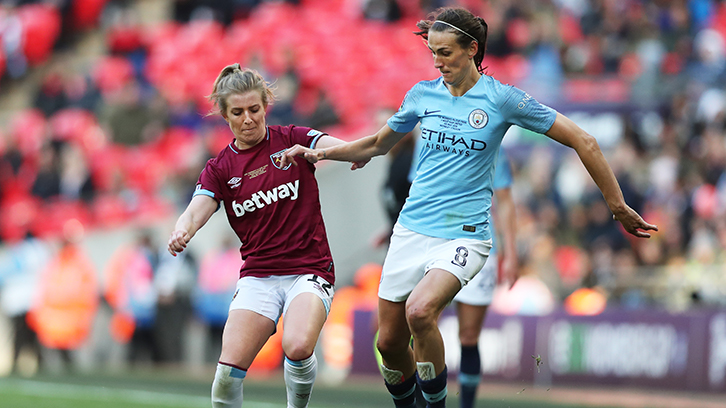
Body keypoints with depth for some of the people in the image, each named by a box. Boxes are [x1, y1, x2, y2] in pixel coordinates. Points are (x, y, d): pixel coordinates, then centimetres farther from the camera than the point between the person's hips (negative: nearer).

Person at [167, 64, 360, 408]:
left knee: (297, 347, -29)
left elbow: (338, 146, -15)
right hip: (258, 274, 2)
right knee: (229, 369, -17)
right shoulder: (220, 169, 7)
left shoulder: (291, 140, 2)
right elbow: (196, 212, -8)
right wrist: (181, 233, -33)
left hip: (309, 269, -2)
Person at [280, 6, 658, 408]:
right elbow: (378, 144, 25)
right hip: (412, 229, 5)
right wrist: (321, 152, 13)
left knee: (420, 310, -31)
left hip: (465, 234, -5)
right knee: (389, 343, 3)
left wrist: (618, 206, -2)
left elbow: (583, 142, -4)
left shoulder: (501, 98, -6)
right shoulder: (423, 94, 7)